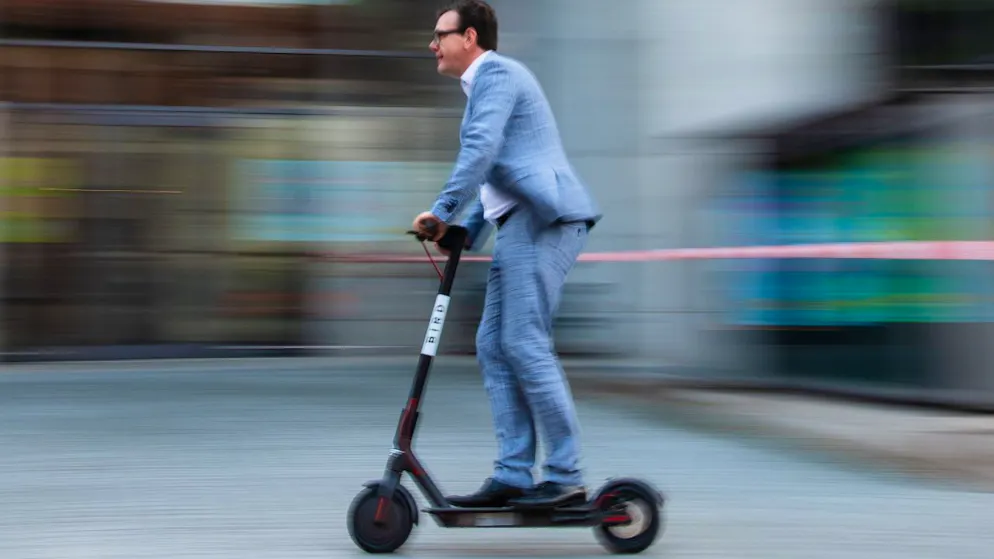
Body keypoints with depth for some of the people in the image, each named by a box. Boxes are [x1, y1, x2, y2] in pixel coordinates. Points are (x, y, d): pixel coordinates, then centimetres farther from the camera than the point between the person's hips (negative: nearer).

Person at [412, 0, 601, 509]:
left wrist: (442, 210, -17)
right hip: (522, 225, 11)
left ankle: (565, 477, -11)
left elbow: (481, 149, -19)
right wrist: (467, 233, 20)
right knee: (493, 347, 6)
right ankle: (512, 476, 5)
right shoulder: (487, 81, 28)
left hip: (542, 220, -11)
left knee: (525, 343, -14)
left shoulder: (495, 73, -4)